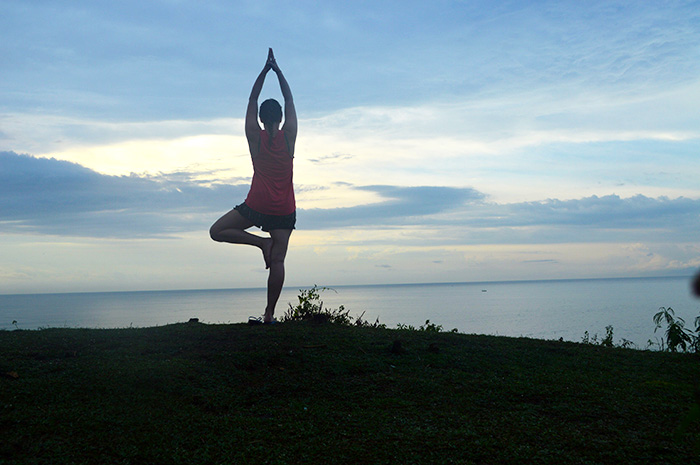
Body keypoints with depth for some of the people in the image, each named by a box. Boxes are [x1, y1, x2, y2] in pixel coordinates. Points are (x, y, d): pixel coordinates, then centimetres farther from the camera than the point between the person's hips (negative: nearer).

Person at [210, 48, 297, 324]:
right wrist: (277, 70, 17)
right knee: (278, 261, 0)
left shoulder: (255, 136, -1)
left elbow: (252, 100, 9)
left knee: (217, 232, 12)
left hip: (256, 206, -2)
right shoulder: (289, 136, 0)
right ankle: (269, 314, -4)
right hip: (284, 210, 2)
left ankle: (261, 242, -3)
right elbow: (289, 100, 12)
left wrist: (265, 70, 12)